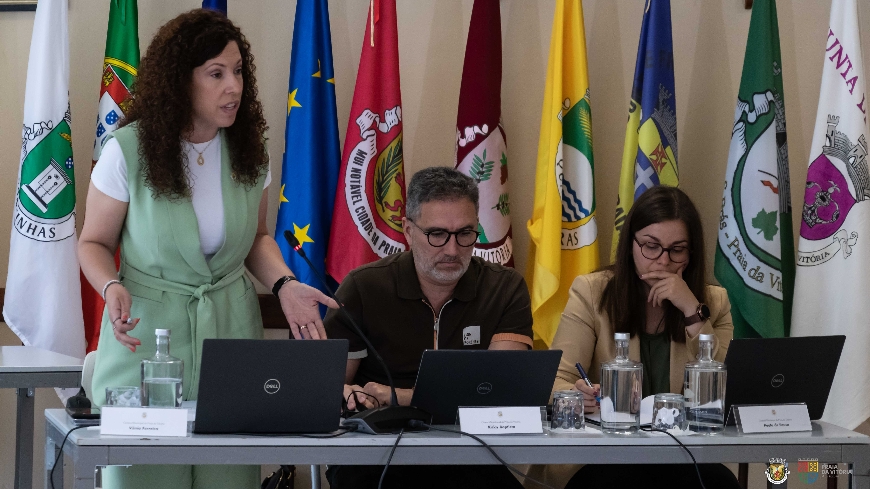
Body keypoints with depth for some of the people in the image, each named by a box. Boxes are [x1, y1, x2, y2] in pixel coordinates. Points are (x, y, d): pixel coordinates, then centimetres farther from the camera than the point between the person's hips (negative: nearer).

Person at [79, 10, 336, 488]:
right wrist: (112, 288, -20)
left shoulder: (249, 150, 2)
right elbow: (94, 243, 1)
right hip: (148, 331, -3)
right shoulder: (128, 151, -9)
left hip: (231, 324, 3)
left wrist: (284, 284, -4)